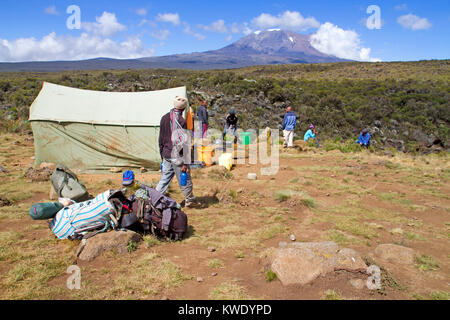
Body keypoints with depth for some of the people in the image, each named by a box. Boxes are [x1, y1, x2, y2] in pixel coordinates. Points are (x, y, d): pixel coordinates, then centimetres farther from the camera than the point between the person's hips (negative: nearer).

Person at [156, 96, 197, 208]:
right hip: (177, 156, -7)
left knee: (165, 178, 15)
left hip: (166, 155, 7)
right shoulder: (181, 121, -16)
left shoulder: (164, 118, 7)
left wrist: (162, 155, 22)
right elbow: (183, 143, -18)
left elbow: (161, 139, 14)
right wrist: (185, 163, -16)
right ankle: (190, 200, 23)